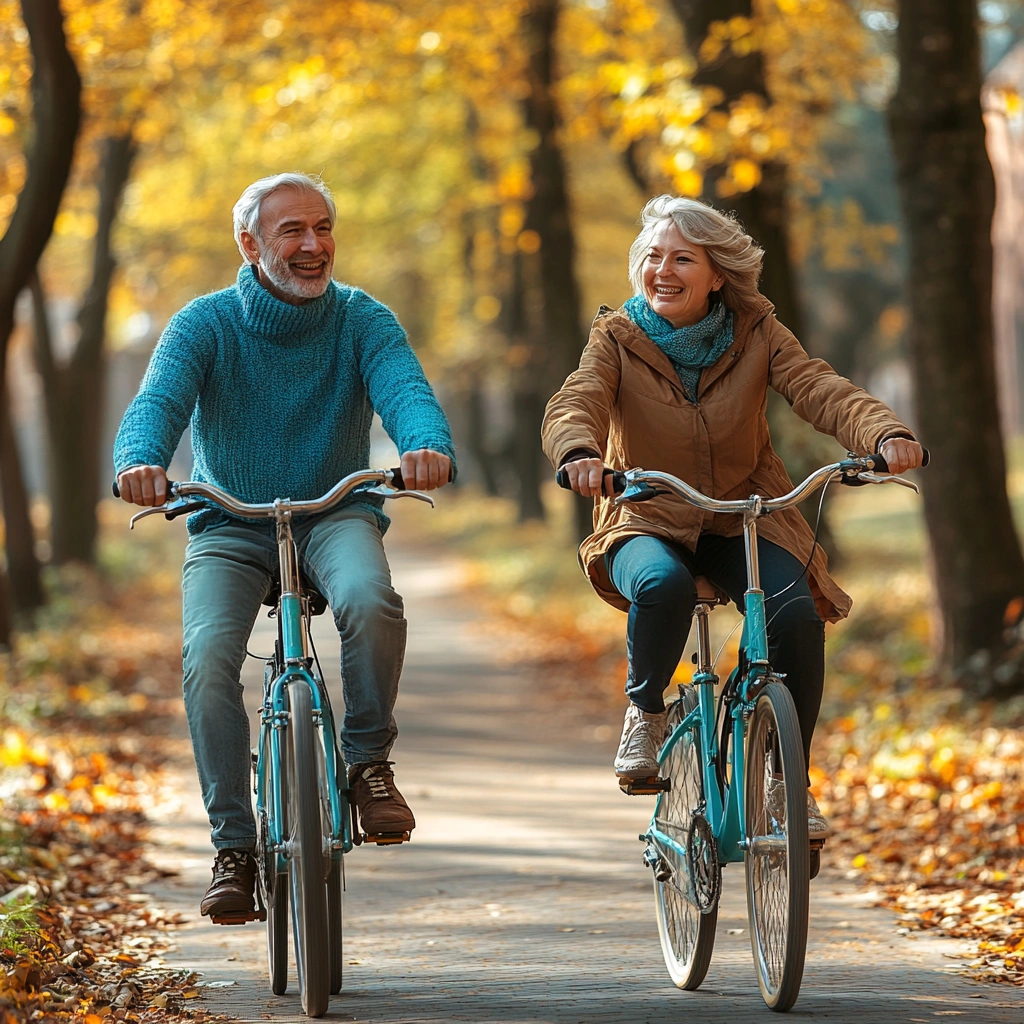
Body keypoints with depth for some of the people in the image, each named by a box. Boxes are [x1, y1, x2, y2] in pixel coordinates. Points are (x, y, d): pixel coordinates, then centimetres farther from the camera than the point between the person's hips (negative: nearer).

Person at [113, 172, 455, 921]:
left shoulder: (361, 320, -5)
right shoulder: (207, 324, -7)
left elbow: (406, 389, -23)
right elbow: (157, 402, -22)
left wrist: (430, 447, -47)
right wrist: (139, 462, -47)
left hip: (336, 515, 0)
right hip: (230, 528, 0)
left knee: (371, 600, -34)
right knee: (207, 659, -25)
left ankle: (369, 760, -11)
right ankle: (234, 847, -15)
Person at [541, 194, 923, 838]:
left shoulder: (754, 333, -3)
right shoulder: (618, 338, -5)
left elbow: (822, 391, -17)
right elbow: (573, 404, -23)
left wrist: (888, 434, -38)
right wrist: (579, 453, -48)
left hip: (744, 523, 1)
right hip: (649, 523, -1)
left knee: (798, 613, -27)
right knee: (663, 585, -37)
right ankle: (645, 712, -7)